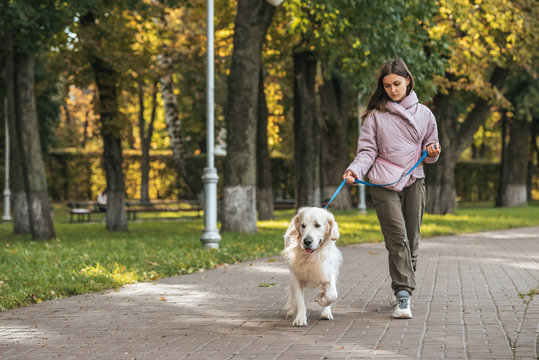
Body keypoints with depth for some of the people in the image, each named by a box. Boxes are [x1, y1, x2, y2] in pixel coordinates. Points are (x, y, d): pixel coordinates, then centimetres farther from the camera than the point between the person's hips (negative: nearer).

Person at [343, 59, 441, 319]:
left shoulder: (423, 114, 13)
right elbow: (367, 150, 3)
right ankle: (403, 295, -19)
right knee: (397, 238, -15)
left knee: (411, 239, 2)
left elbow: (429, 150, 21)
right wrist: (355, 170, -15)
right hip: (384, 184, -2)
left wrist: (432, 152, -3)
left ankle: (400, 290, 19)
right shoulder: (375, 115, 7)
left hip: (413, 181, 3)